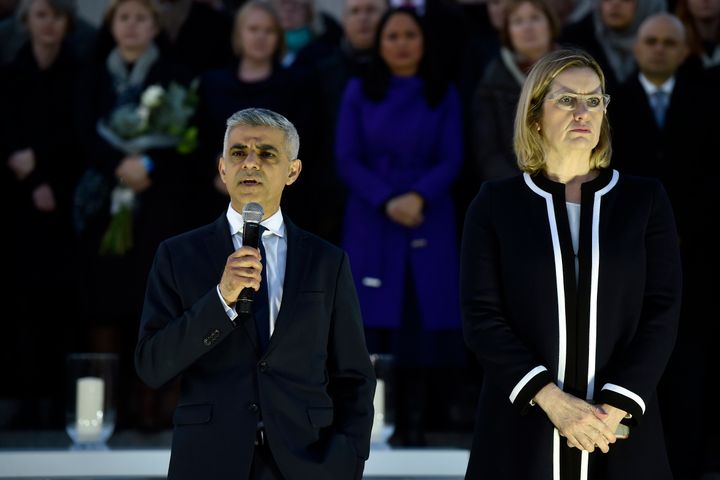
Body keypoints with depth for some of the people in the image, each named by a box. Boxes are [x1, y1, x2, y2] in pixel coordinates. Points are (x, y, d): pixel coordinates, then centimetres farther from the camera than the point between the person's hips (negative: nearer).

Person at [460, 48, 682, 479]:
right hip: (522, 427, -1)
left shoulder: (646, 199, 6)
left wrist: (615, 408, -13)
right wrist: (551, 400, -15)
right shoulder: (496, 203, 4)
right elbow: (481, 316, -3)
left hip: (621, 433, 1)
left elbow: (663, 312, -1)